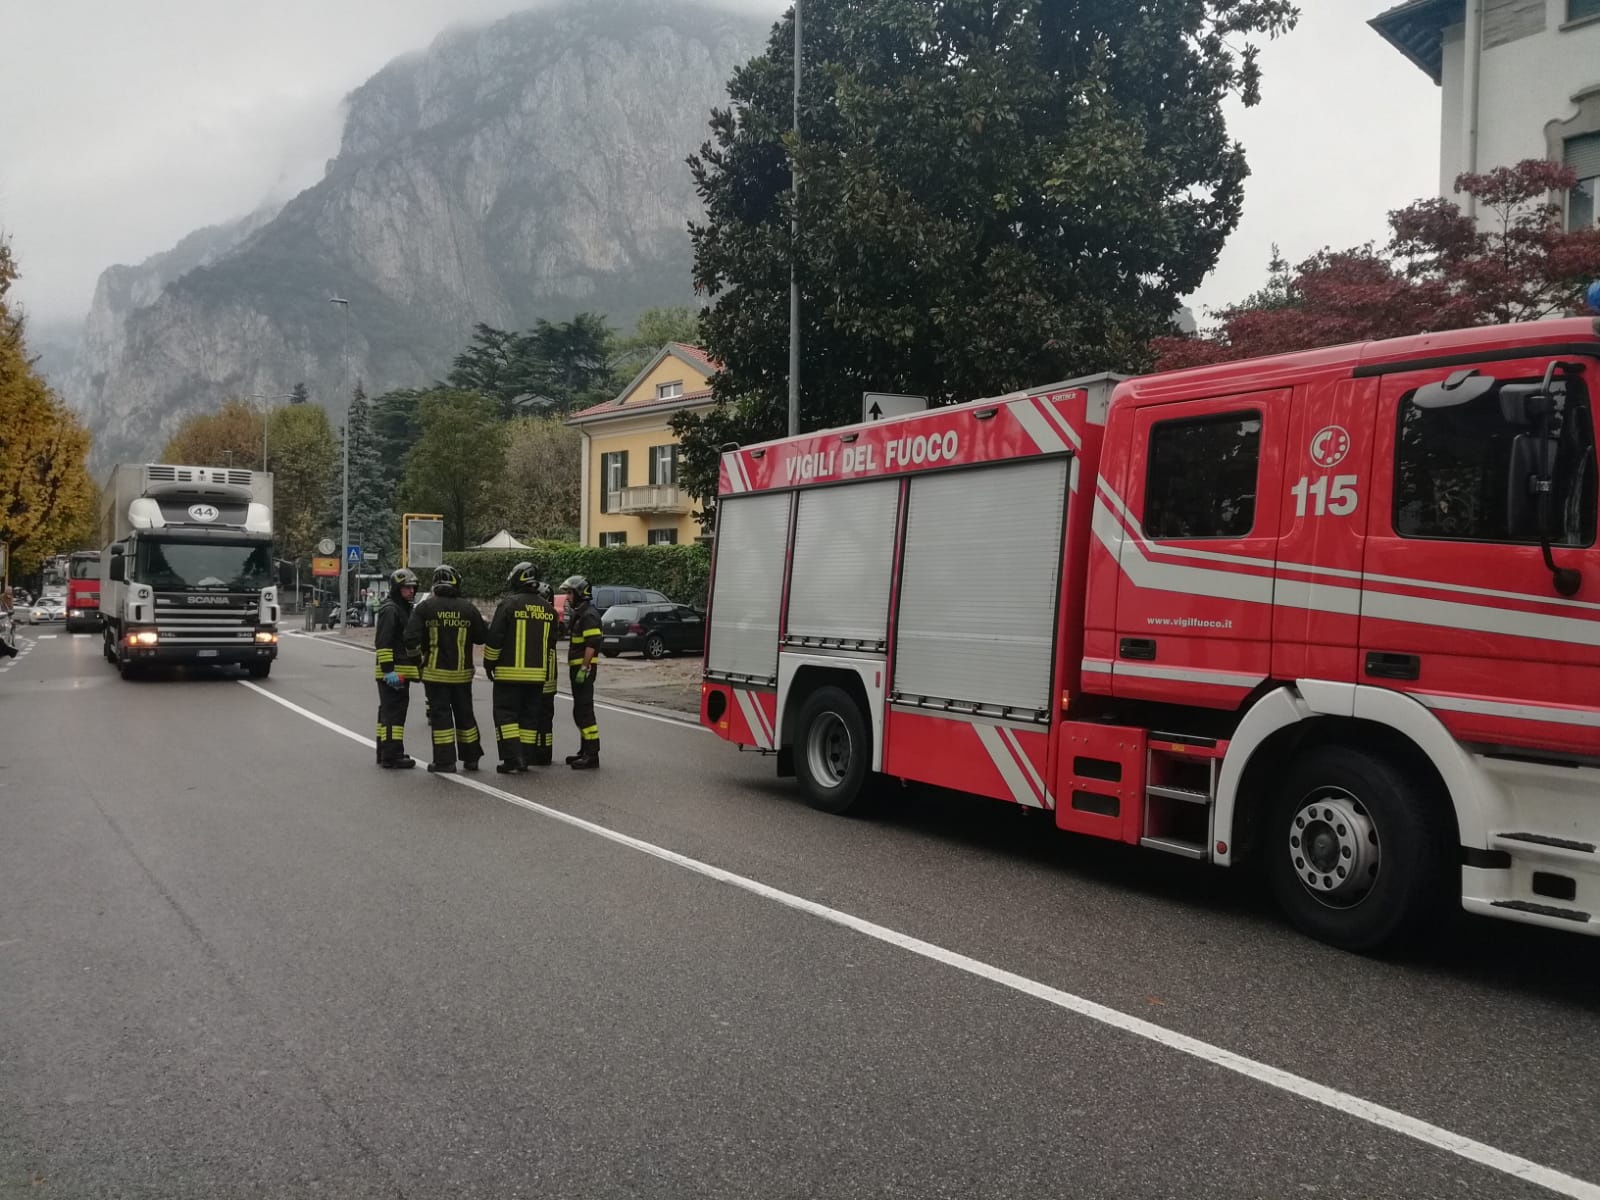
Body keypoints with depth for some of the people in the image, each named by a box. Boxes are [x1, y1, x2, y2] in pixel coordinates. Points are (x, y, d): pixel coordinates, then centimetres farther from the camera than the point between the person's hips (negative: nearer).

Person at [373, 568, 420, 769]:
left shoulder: (406, 609, 20)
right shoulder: (390, 609, -12)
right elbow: (383, 642, -19)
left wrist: (417, 666, 29)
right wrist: (389, 670, -23)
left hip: (401, 671, 10)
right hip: (392, 672, -10)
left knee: (388, 712, 15)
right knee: (394, 712, -10)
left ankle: (385, 753, 23)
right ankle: (391, 756, -10)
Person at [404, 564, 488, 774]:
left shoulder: (425, 607, -7)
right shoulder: (469, 608, -3)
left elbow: (411, 638, -11)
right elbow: (482, 637, 2)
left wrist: (417, 658, 5)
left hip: (435, 672, -2)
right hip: (462, 672, 2)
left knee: (440, 715, 3)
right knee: (464, 714, 14)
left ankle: (444, 761, 0)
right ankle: (471, 757, 22)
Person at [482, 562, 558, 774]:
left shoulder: (509, 604, -10)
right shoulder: (547, 608, 10)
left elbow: (494, 638, -10)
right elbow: (551, 641, 16)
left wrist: (489, 663, 2)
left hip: (510, 671, -5)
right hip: (537, 673, 6)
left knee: (506, 713, 0)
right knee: (530, 716, 11)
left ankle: (512, 757, -10)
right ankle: (526, 758, 13)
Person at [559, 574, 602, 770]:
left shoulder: (588, 615, -14)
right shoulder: (577, 614, 19)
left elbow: (592, 644, -22)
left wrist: (584, 668, -25)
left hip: (583, 669, -11)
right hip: (576, 668, 11)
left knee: (584, 711, -11)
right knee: (580, 711, 15)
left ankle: (592, 755, -11)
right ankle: (585, 751, 23)